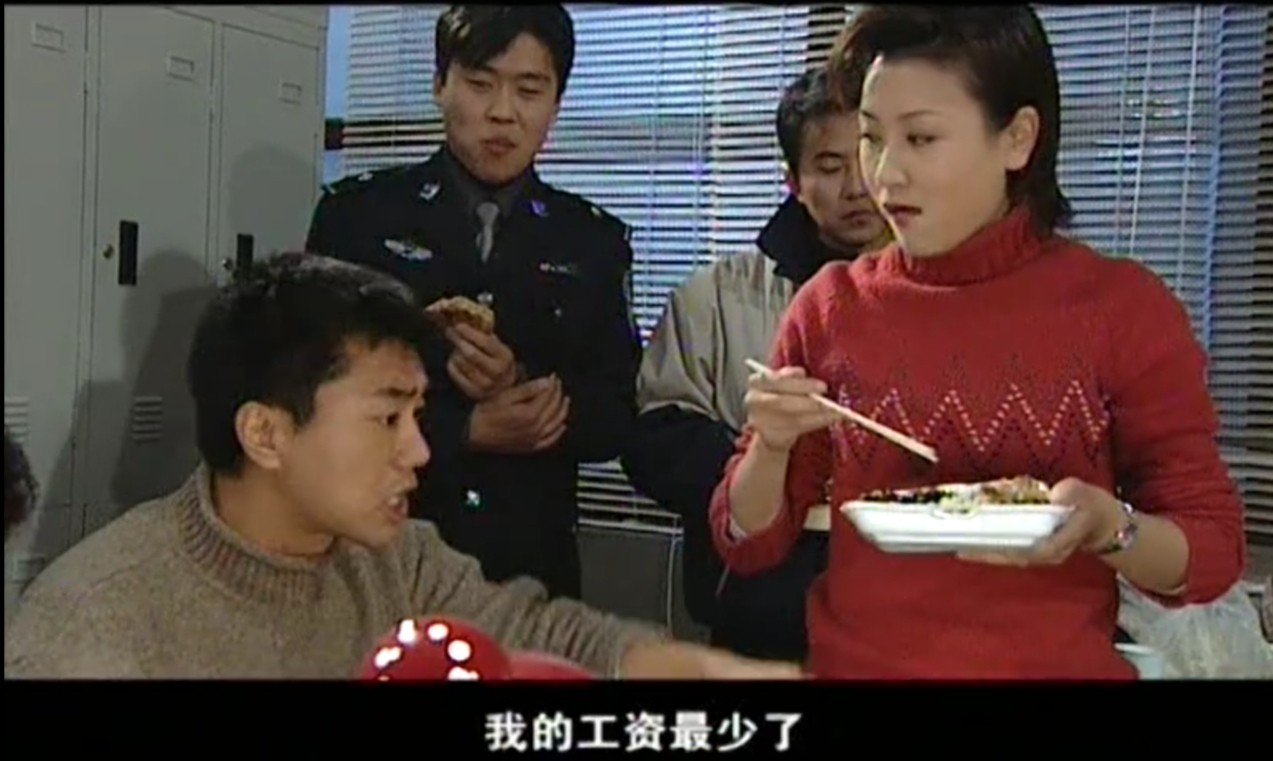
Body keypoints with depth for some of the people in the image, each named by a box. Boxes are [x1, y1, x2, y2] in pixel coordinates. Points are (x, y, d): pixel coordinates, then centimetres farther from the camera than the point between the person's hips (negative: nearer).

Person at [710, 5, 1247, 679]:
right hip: (852, 662, 2)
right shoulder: (831, 306, -5)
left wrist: (1107, 526, -24)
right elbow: (748, 544, -1)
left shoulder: (1125, 306, -10)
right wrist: (772, 448, -19)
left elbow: (1213, 552, -6)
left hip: (1058, 666, -1)